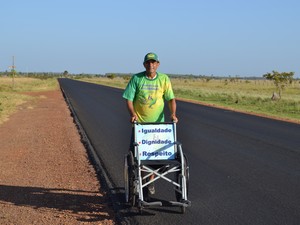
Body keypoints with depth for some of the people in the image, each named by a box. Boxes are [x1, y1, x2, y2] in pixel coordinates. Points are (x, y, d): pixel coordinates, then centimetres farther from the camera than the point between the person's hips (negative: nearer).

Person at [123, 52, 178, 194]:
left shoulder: (164, 79, 0)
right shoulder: (136, 79, -2)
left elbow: (171, 98, -3)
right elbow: (129, 99, -4)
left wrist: (173, 114, -20)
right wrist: (132, 114, -21)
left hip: (158, 123, 1)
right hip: (139, 122, -1)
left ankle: (151, 181, 22)